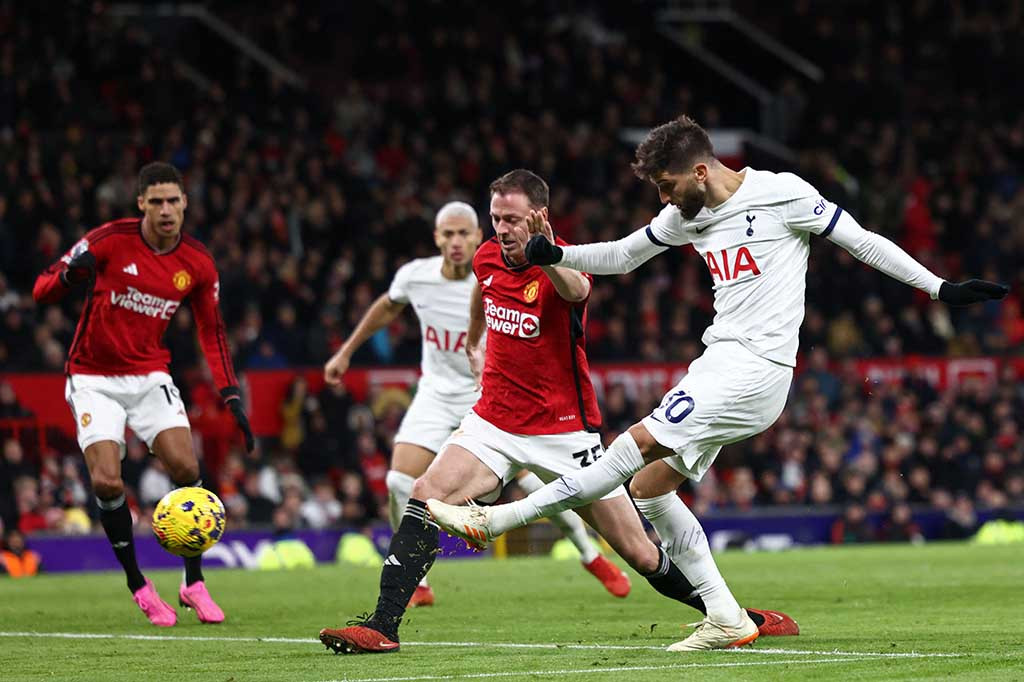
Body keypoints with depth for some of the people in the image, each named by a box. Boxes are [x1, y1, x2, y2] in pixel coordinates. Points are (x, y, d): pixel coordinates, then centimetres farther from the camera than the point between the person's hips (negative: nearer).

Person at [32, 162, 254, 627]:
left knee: (186, 469, -16)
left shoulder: (198, 265, -3)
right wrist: (68, 277, -36)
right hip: (93, 378, -3)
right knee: (106, 482, -17)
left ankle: (194, 582, 0)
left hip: (150, 375, 3)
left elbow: (212, 332, 8)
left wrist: (231, 396, -1)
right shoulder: (111, 240, -13)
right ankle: (137, 585, 2)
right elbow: (43, 289, -12)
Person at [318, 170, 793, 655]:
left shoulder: (562, 265, -17)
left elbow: (576, 291, -44)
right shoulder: (487, 258, 0)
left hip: (563, 430, -4)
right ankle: (382, 627, -20)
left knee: (639, 554, -1)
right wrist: (473, 344, 42)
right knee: (426, 496, -19)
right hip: (494, 421, 4)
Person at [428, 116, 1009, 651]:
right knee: (649, 487, 4)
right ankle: (727, 620, 5)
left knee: (639, 446, -15)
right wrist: (553, 254, 7)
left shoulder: (781, 193, -8)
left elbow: (863, 242, -3)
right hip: (718, 364, 9)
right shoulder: (688, 215, 13)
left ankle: (497, 519, -15)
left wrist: (942, 289, -5)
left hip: (756, 369, -9)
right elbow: (621, 257, 24)